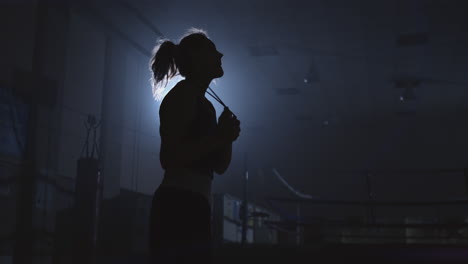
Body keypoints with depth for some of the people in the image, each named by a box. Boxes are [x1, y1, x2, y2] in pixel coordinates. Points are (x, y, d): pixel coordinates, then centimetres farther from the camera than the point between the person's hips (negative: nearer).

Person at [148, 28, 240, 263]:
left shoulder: (201, 102, 22)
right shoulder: (183, 94, -5)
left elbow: (219, 166, 23)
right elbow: (169, 157, -18)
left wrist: (227, 135, 6)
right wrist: (218, 137, -13)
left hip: (191, 208, 10)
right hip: (179, 207, -10)